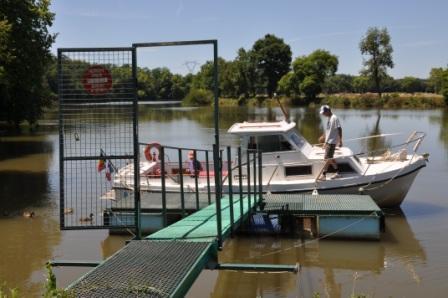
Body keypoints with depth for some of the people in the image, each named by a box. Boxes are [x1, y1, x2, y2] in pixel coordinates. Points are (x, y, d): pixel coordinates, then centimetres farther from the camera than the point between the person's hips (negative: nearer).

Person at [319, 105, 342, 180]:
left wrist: (340, 141, -20)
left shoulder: (334, 118, -15)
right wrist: (323, 136, 33)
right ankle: (337, 173, 21)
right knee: (330, 158, 13)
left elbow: (339, 129, -18)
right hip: (327, 141, 10)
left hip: (331, 142, -10)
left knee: (327, 158, -8)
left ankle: (323, 175, -5)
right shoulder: (329, 118, 13)